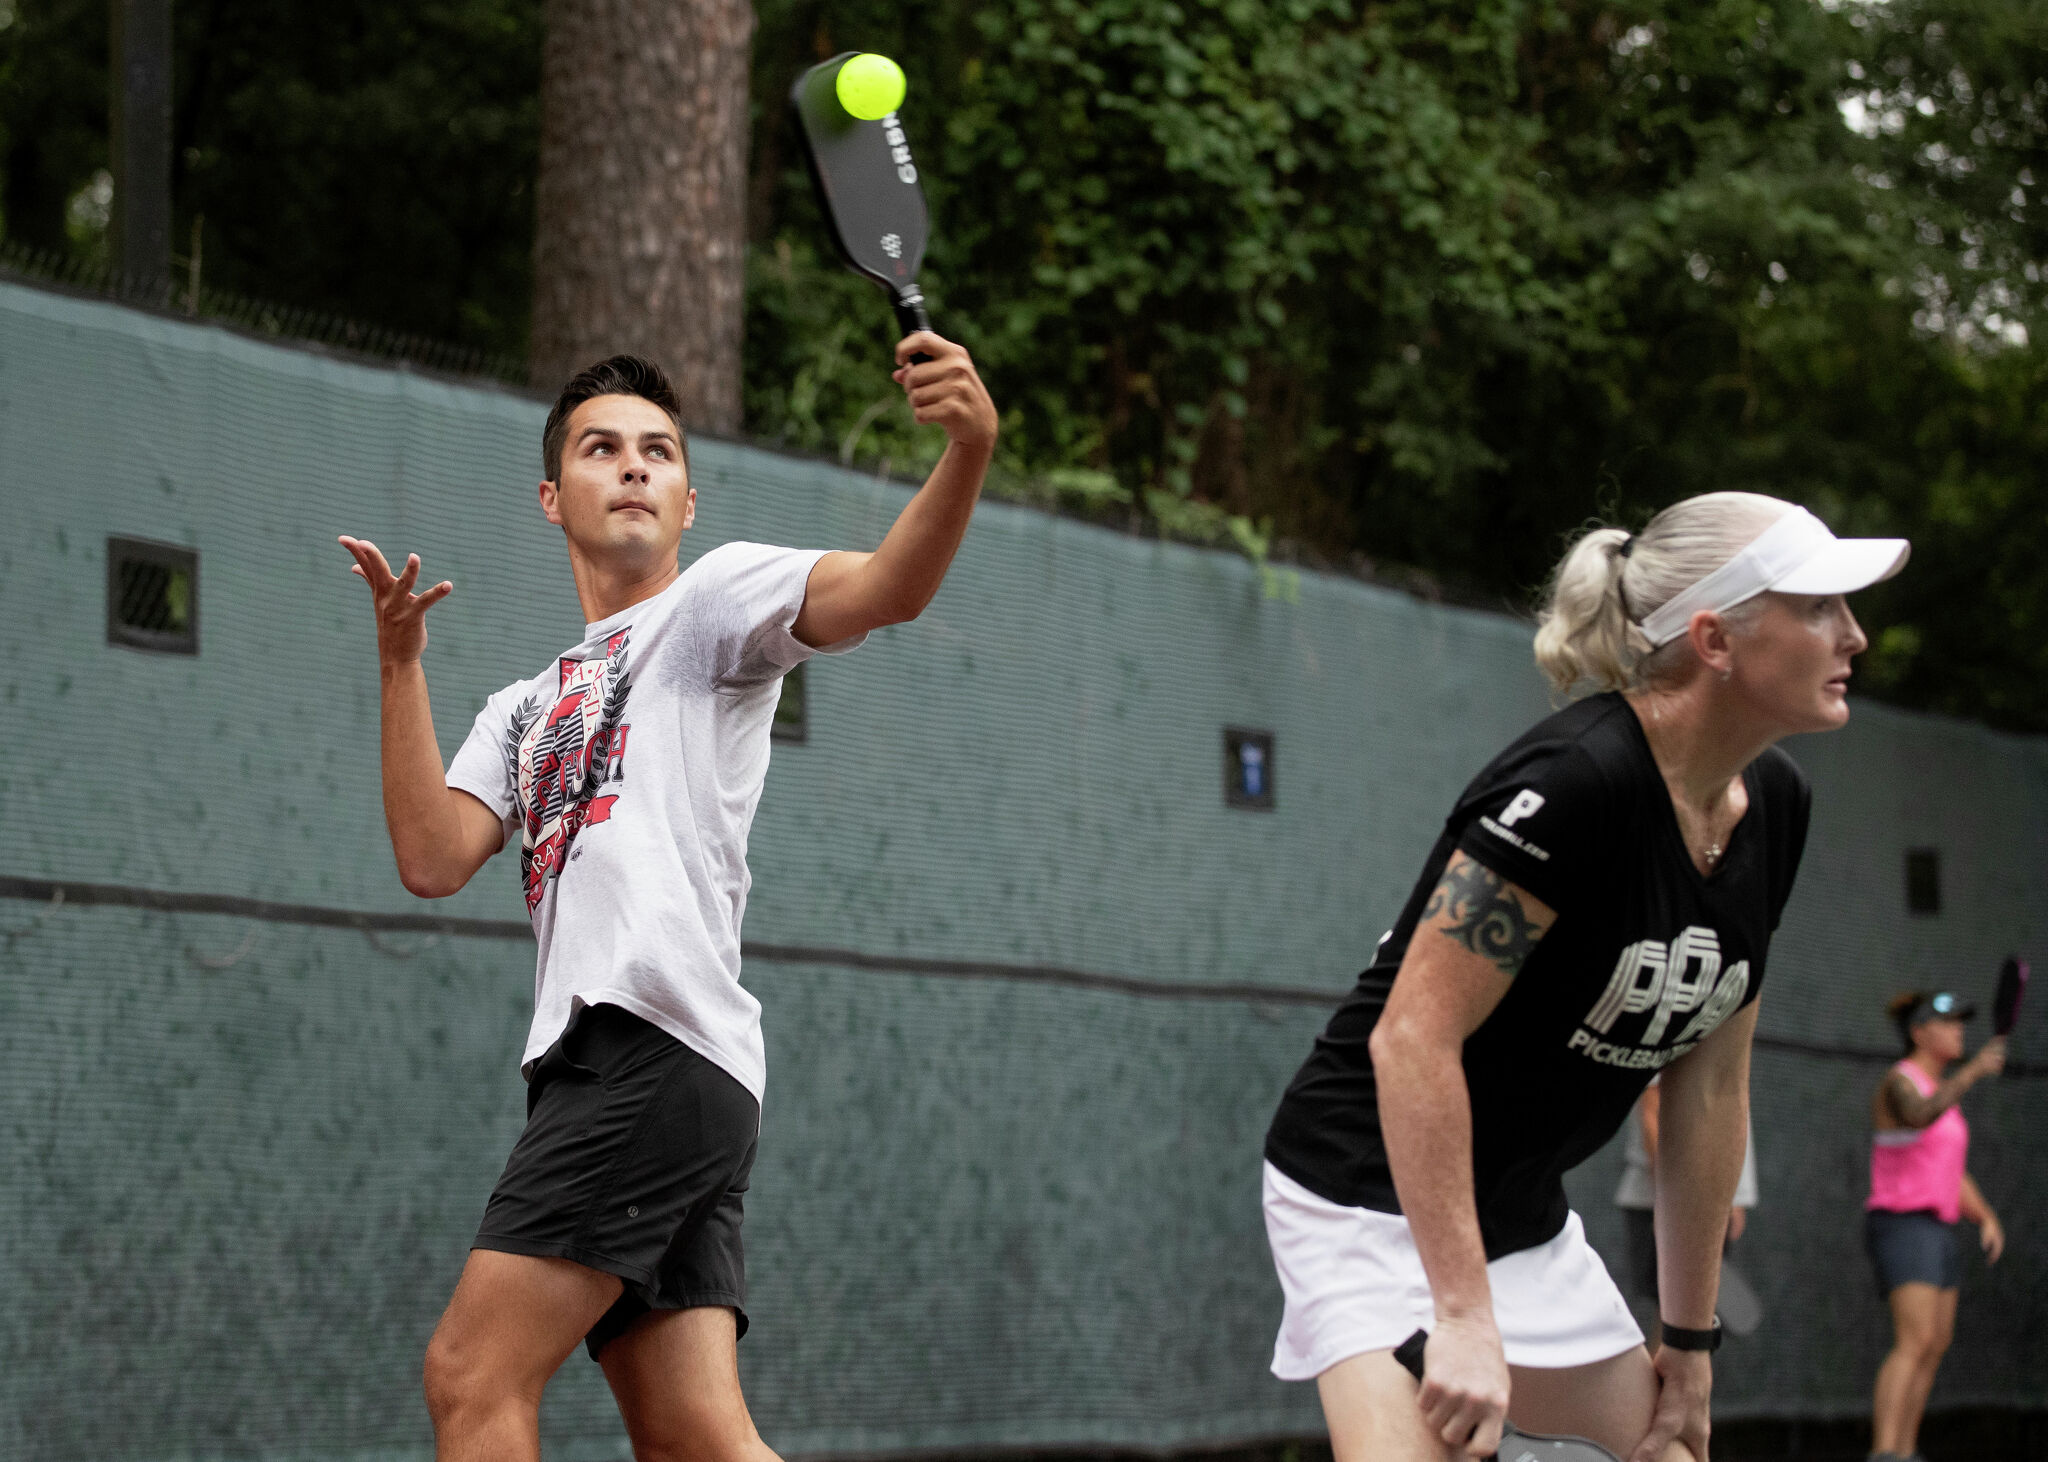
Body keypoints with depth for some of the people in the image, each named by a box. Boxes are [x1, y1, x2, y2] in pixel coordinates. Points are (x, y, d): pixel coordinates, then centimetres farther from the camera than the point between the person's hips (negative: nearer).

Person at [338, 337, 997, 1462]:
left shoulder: (714, 597, 11)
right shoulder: (526, 710, 30)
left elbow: (882, 589, -9)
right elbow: (432, 860, 14)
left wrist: (968, 448, -29)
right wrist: (400, 662, 8)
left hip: (658, 1041, -7)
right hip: (592, 1059, 7)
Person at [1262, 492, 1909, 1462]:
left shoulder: (1773, 807, 1)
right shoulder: (1574, 782, -25)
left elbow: (1710, 1087, 8)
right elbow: (1412, 1039, -27)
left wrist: (1691, 1342, 9)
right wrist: (1463, 1318, -30)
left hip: (1527, 1217, 9)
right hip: (1377, 1192, -9)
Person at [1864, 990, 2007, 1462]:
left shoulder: (1942, 1089, 17)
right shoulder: (1900, 1082, -11)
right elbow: (1919, 1117, -36)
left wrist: (1986, 1217, 6)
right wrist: (1970, 1074, -47)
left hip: (1937, 1228, 10)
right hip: (1901, 1224, -10)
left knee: (1937, 1344, 10)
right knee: (1916, 1341, -21)